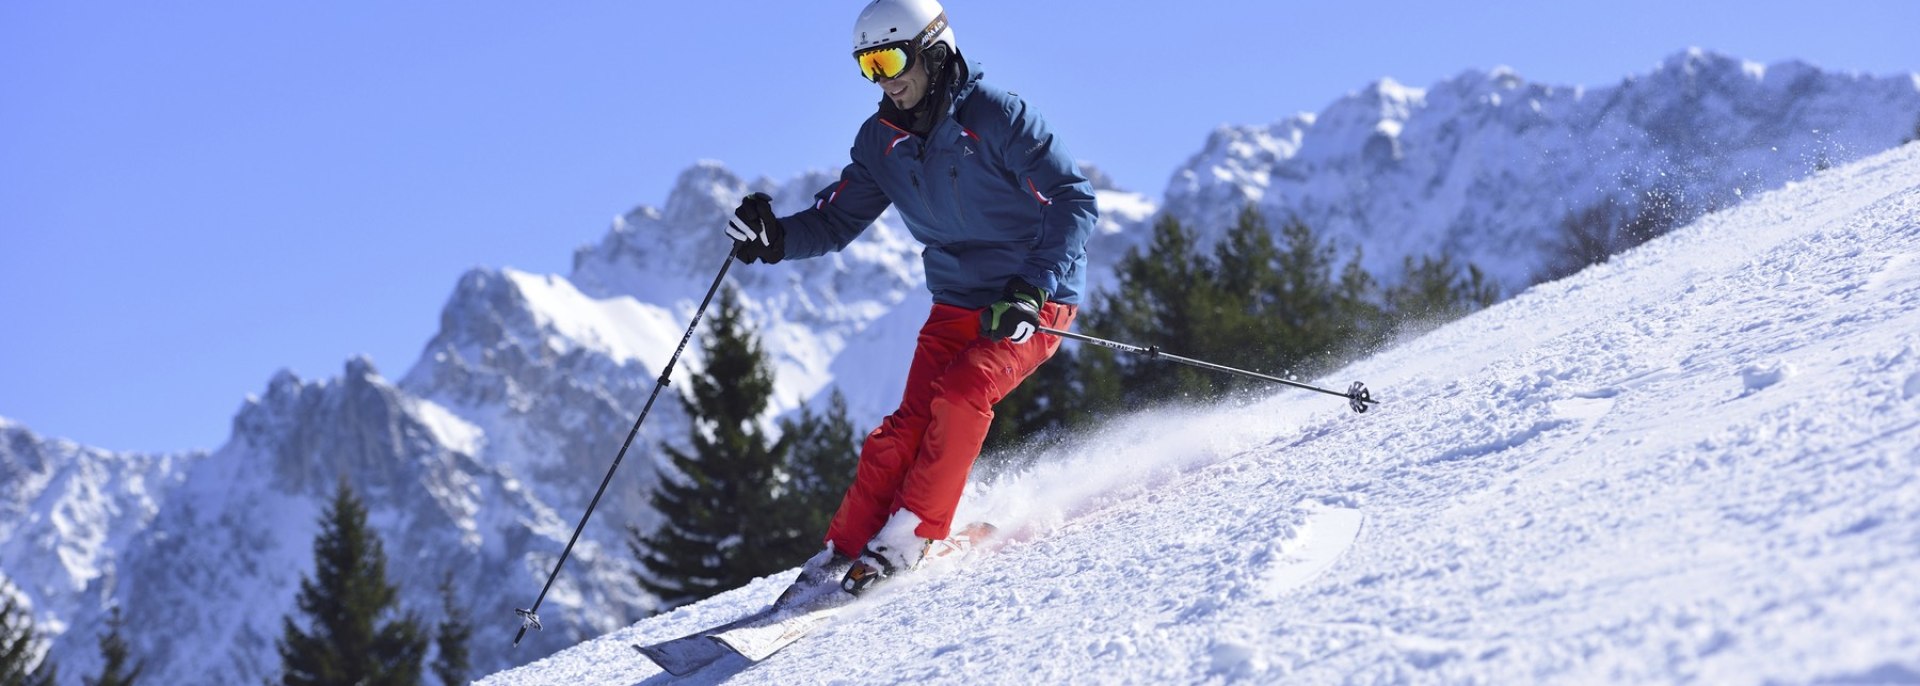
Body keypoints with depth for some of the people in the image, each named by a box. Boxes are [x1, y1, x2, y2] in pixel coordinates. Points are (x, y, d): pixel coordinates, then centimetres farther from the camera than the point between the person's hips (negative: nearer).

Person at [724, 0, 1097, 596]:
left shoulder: (994, 117, -18)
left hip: (1038, 300, -5)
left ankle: (909, 536, -20)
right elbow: (835, 221, 5)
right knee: (909, 424, -10)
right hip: (958, 301, 5)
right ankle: (843, 552, -9)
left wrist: (1030, 291, -28)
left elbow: (1074, 201, -19)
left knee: (958, 393, -26)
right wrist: (774, 238, -17)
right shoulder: (882, 141, 1)